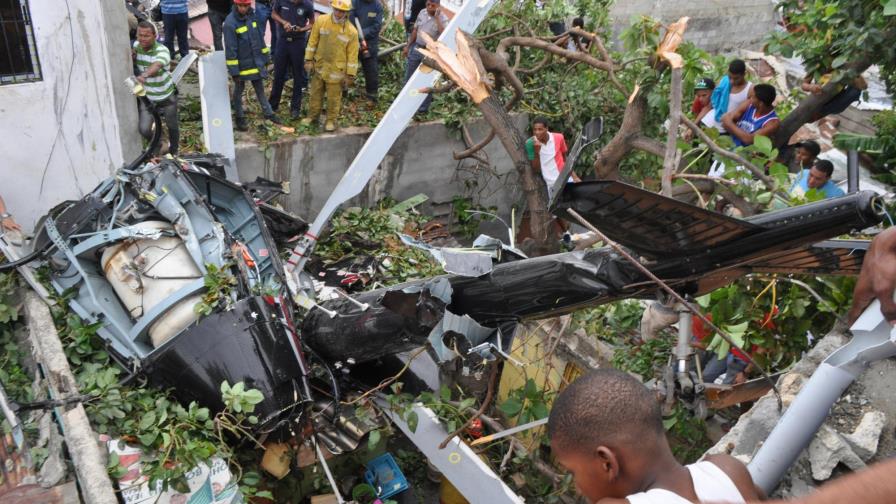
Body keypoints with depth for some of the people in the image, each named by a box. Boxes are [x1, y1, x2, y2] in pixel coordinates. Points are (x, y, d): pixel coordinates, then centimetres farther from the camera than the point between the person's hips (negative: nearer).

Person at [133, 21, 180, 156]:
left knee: (172, 126, 16)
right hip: (147, 97, 3)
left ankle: (174, 152, 45)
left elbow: (156, 66, -47)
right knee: (143, 129, -9)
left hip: (167, 96, -3)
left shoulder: (162, 51, -25)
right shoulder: (136, 46, -7)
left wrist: (144, 75, -69)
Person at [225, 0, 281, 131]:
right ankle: (239, 117, 26)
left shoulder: (251, 16, 0)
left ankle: (268, 113, 28)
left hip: (256, 61, 6)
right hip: (241, 64, -5)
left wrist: (265, 56, 13)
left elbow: (259, 37, 11)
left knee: (260, 88, 16)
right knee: (239, 89, 12)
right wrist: (234, 71, -18)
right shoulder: (230, 23, -20)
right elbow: (230, 49, -19)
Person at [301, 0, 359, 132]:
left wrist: (350, 75, -6)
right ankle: (313, 116, 33)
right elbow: (312, 41, 1)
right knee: (316, 93, 16)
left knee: (334, 97, 7)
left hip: (336, 70, -3)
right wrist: (309, 60, 1)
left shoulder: (351, 31, -12)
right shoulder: (321, 21, -7)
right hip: (319, 66, 3)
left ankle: (332, 120, 24)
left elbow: (352, 55, -7)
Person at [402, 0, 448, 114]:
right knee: (409, 77, 14)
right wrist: (408, 46, 13)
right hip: (416, 48, 6)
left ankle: (423, 107, 15)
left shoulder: (443, 18, -16)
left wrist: (437, 17, -32)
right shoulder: (422, 13, 1)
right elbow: (415, 31, 13)